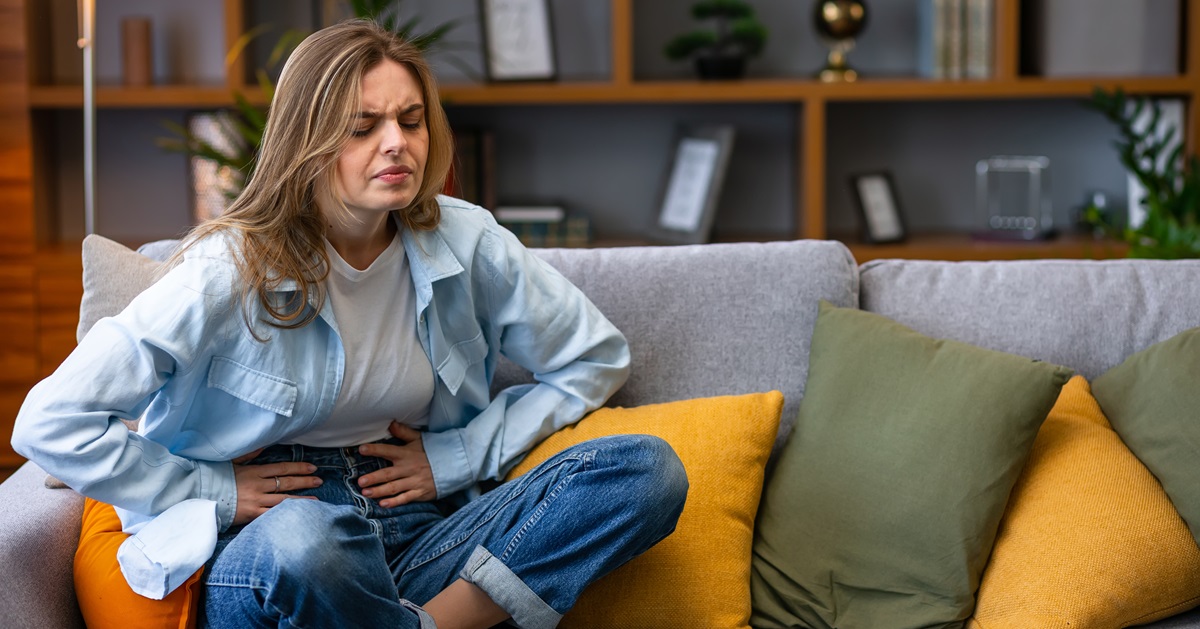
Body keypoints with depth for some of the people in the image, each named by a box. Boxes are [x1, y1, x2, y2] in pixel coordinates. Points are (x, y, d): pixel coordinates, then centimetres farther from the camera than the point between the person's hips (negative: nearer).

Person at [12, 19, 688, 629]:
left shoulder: (466, 243, 1)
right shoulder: (234, 269, -10)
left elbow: (599, 357, 14)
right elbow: (50, 423, -10)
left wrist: (458, 455, 5)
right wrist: (214, 493, -7)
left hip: (418, 529, 4)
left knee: (649, 469, -17)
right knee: (303, 534, -43)